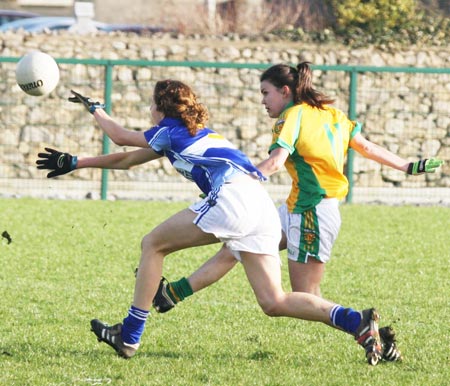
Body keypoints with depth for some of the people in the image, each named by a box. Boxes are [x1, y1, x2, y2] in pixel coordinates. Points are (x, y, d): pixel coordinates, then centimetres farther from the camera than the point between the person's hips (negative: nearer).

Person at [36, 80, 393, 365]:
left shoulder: (172, 131, 10)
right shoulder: (196, 134, 33)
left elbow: (120, 136, 26)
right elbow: (126, 160, 41)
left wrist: (95, 108, 44)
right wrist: (75, 163, 46)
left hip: (233, 197, -9)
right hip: (263, 206, 9)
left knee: (153, 245, 7)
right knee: (274, 303, 2)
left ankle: (129, 336, 8)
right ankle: (358, 322, -14)